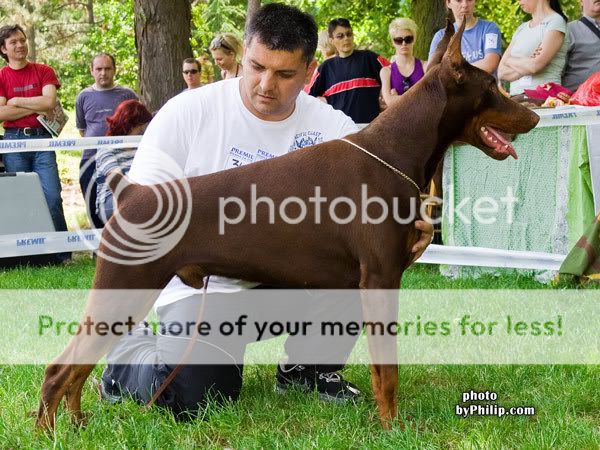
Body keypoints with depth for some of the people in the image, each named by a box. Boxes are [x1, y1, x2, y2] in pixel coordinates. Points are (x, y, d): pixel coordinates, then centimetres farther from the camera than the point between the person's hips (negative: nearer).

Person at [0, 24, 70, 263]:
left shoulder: (43, 71, 8)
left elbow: (49, 102, -7)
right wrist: (35, 108, -7)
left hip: (41, 138, 0)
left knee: (52, 198, -7)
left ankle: (61, 253, -2)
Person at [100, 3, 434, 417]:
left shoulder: (331, 125, -3)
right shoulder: (189, 111, -9)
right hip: (204, 285, -3)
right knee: (193, 395, -24)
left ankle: (309, 367, 4)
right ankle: (131, 348, 13)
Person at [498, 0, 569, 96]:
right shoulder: (521, 28, 19)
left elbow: (535, 66, -13)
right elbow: (501, 72, 10)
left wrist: (510, 61, 4)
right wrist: (527, 63, -7)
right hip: (516, 97, 6)